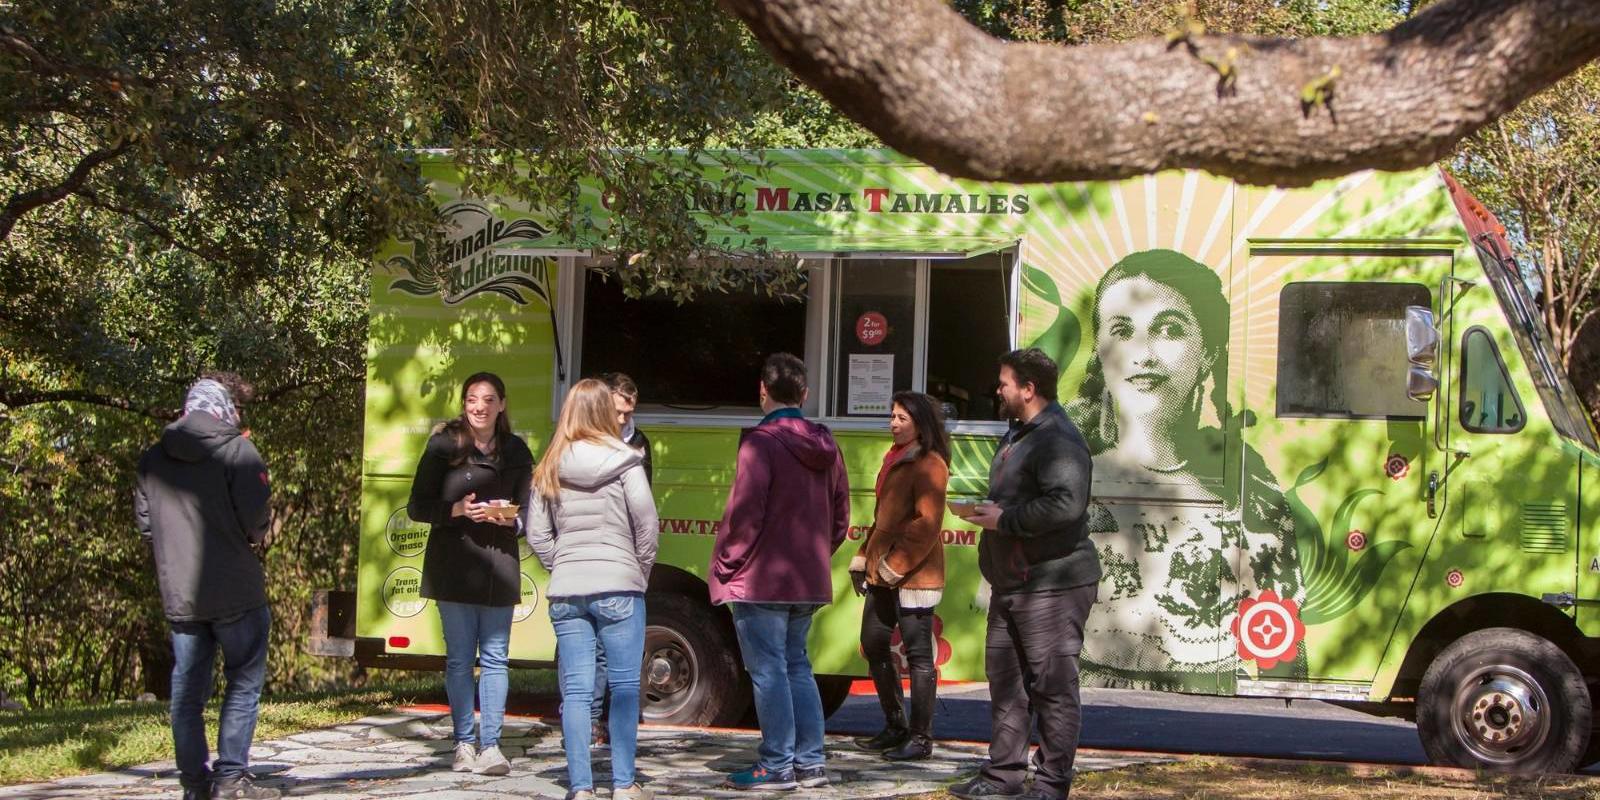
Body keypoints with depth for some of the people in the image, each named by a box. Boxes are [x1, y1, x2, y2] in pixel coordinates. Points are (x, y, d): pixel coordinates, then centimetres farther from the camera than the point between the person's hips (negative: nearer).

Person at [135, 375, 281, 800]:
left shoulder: (153, 458, 8)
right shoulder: (236, 450, -9)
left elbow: (145, 522, 8)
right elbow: (257, 514, -16)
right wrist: (255, 536, 4)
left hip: (178, 593, 5)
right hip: (235, 590, -5)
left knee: (187, 688, 10)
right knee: (244, 682, 4)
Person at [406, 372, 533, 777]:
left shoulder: (516, 452, 8)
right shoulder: (444, 446, 0)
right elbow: (418, 507, 0)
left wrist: (507, 516, -10)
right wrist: (457, 509, -16)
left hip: (499, 565, 2)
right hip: (454, 565, -2)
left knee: (494, 658, 0)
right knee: (459, 658, 3)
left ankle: (490, 744, 2)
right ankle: (464, 743, 11)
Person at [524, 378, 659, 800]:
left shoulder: (550, 468, 6)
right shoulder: (623, 463, -5)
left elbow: (537, 534, 5)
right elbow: (646, 524, -7)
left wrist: (562, 568, 13)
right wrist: (641, 571, 6)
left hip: (565, 591, 4)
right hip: (618, 588, -3)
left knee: (575, 690, 4)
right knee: (625, 687, 4)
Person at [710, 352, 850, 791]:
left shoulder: (761, 443, -14)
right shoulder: (825, 446, 8)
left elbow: (744, 512, -17)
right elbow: (840, 515, 13)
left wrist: (726, 564, -6)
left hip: (761, 579, -7)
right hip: (808, 582, 7)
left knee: (769, 671, -2)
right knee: (797, 667, 15)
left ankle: (776, 766, 0)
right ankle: (810, 762, 15)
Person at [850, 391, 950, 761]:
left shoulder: (929, 465, -11)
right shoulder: (895, 460, 17)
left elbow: (927, 524, -18)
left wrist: (895, 564, -18)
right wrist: (863, 559, 17)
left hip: (914, 576, -10)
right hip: (884, 574, 10)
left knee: (918, 654, -4)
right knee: (873, 644, 13)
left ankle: (921, 737, 2)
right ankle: (895, 727, 23)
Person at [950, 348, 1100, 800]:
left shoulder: (1058, 440, -16)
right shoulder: (1019, 436, 18)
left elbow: (1065, 504, -30)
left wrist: (1005, 520, -21)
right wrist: (990, 513, 12)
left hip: (1053, 585, -11)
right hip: (1012, 585, 11)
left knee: (1053, 686, -4)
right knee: (1005, 680, 14)